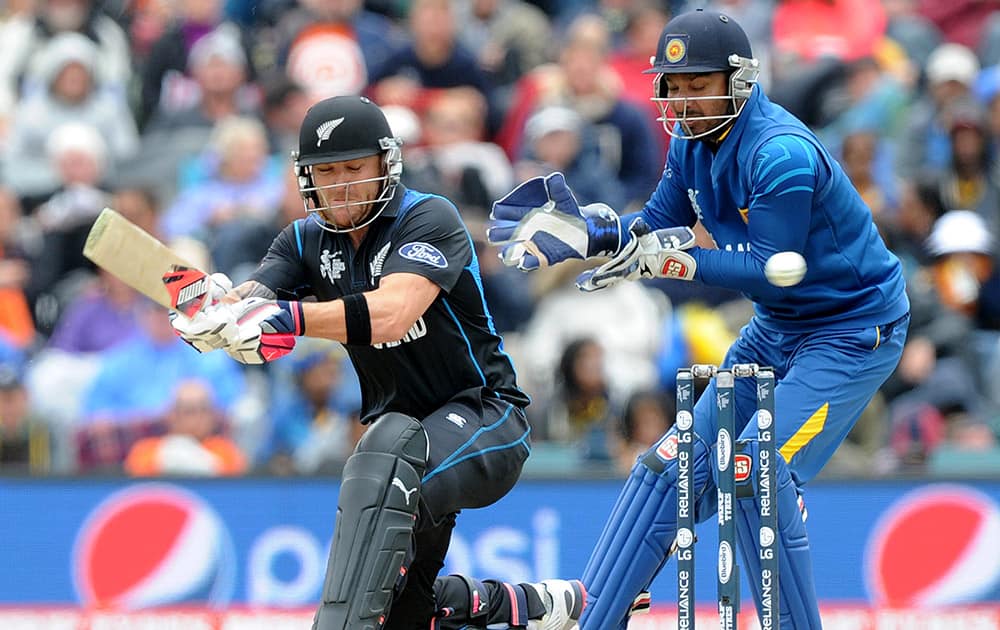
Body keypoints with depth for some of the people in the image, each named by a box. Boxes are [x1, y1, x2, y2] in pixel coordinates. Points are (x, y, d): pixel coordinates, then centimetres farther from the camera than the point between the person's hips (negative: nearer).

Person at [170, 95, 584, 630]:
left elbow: (391, 314, -34)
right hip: (406, 429, 8)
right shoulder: (307, 240, 4)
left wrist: (292, 318, -48)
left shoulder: (428, 219, -16)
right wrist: (213, 318, -38)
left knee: (387, 455, -38)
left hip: (486, 420, -8)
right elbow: (250, 304, -13)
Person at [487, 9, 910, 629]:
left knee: (758, 471, -24)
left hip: (853, 332, -9)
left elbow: (773, 271, -27)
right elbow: (659, 225, 5)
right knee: (675, 464, 6)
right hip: (774, 330, 9)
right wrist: (587, 230, -12)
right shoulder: (693, 142, -1)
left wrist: (675, 260, -30)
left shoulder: (781, 154, -27)